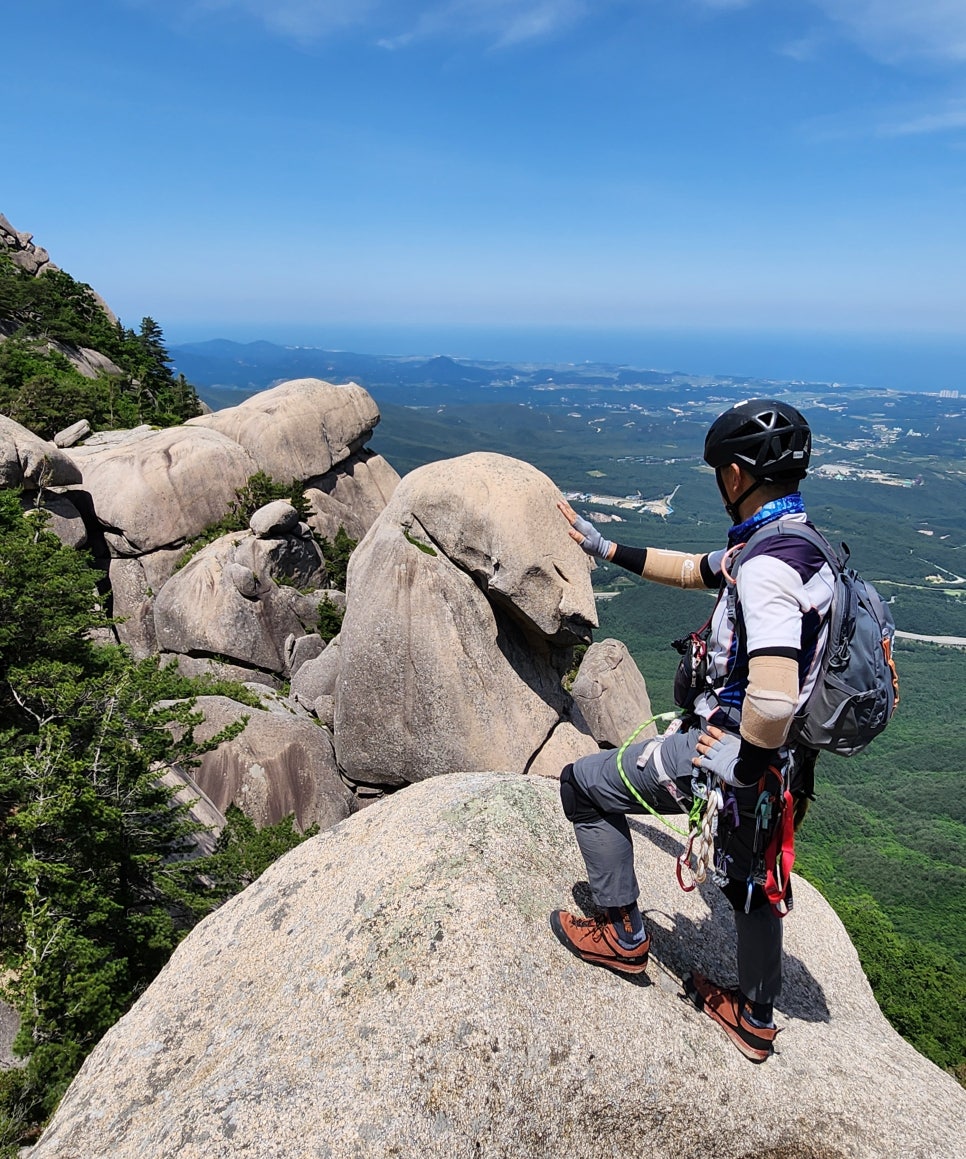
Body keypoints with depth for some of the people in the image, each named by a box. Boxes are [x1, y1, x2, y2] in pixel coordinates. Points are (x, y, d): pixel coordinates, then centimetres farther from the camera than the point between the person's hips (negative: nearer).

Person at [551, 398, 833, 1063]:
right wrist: (607, 548, 19)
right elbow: (696, 570, 17)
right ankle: (756, 1020, 46)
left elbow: (773, 697, -39)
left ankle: (622, 934, 21)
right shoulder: (795, 544, 5)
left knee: (582, 783, 6)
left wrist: (741, 765, -21)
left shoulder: (768, 567, -28)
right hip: (772, 756, 10)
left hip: (730, 751, -10)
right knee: (751, 879, 27)